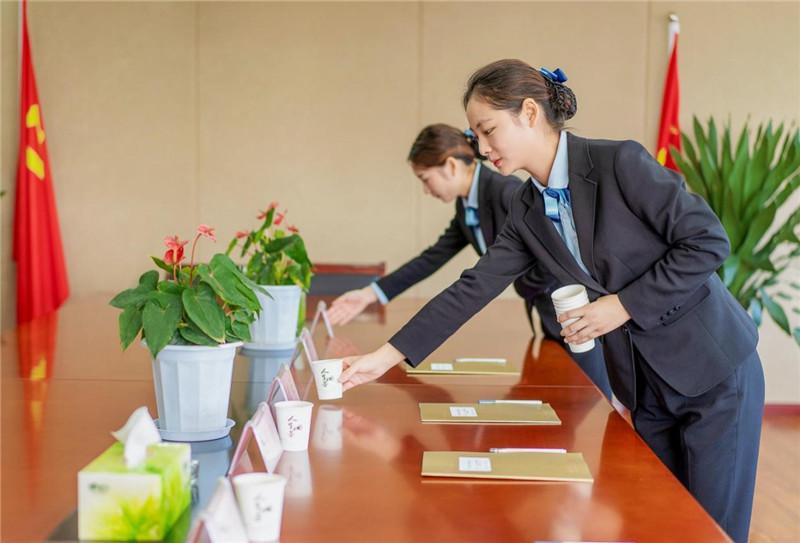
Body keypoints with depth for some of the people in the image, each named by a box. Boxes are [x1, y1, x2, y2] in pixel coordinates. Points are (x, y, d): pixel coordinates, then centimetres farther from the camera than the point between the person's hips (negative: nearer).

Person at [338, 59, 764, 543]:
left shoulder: (620, 162, -18)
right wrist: (386, 357, -2)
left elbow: (708, 241, -17)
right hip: (647, 386, 6)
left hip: (713, 368, -6)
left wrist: (623, 305, -18)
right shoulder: (528, 211, 2)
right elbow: (474, 288, 1)